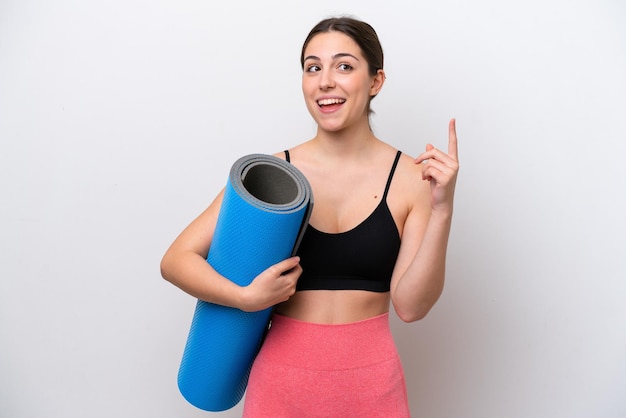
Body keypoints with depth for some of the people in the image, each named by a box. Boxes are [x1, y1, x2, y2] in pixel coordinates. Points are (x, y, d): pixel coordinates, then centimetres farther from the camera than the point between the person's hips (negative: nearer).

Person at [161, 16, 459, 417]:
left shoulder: (412, 178, -8)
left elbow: (411, 305, -11)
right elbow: (177, 259, -6)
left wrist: (441, 210, -21)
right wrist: (246, 297, -21)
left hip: (370, 381, 0)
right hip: (282, 376, 0)